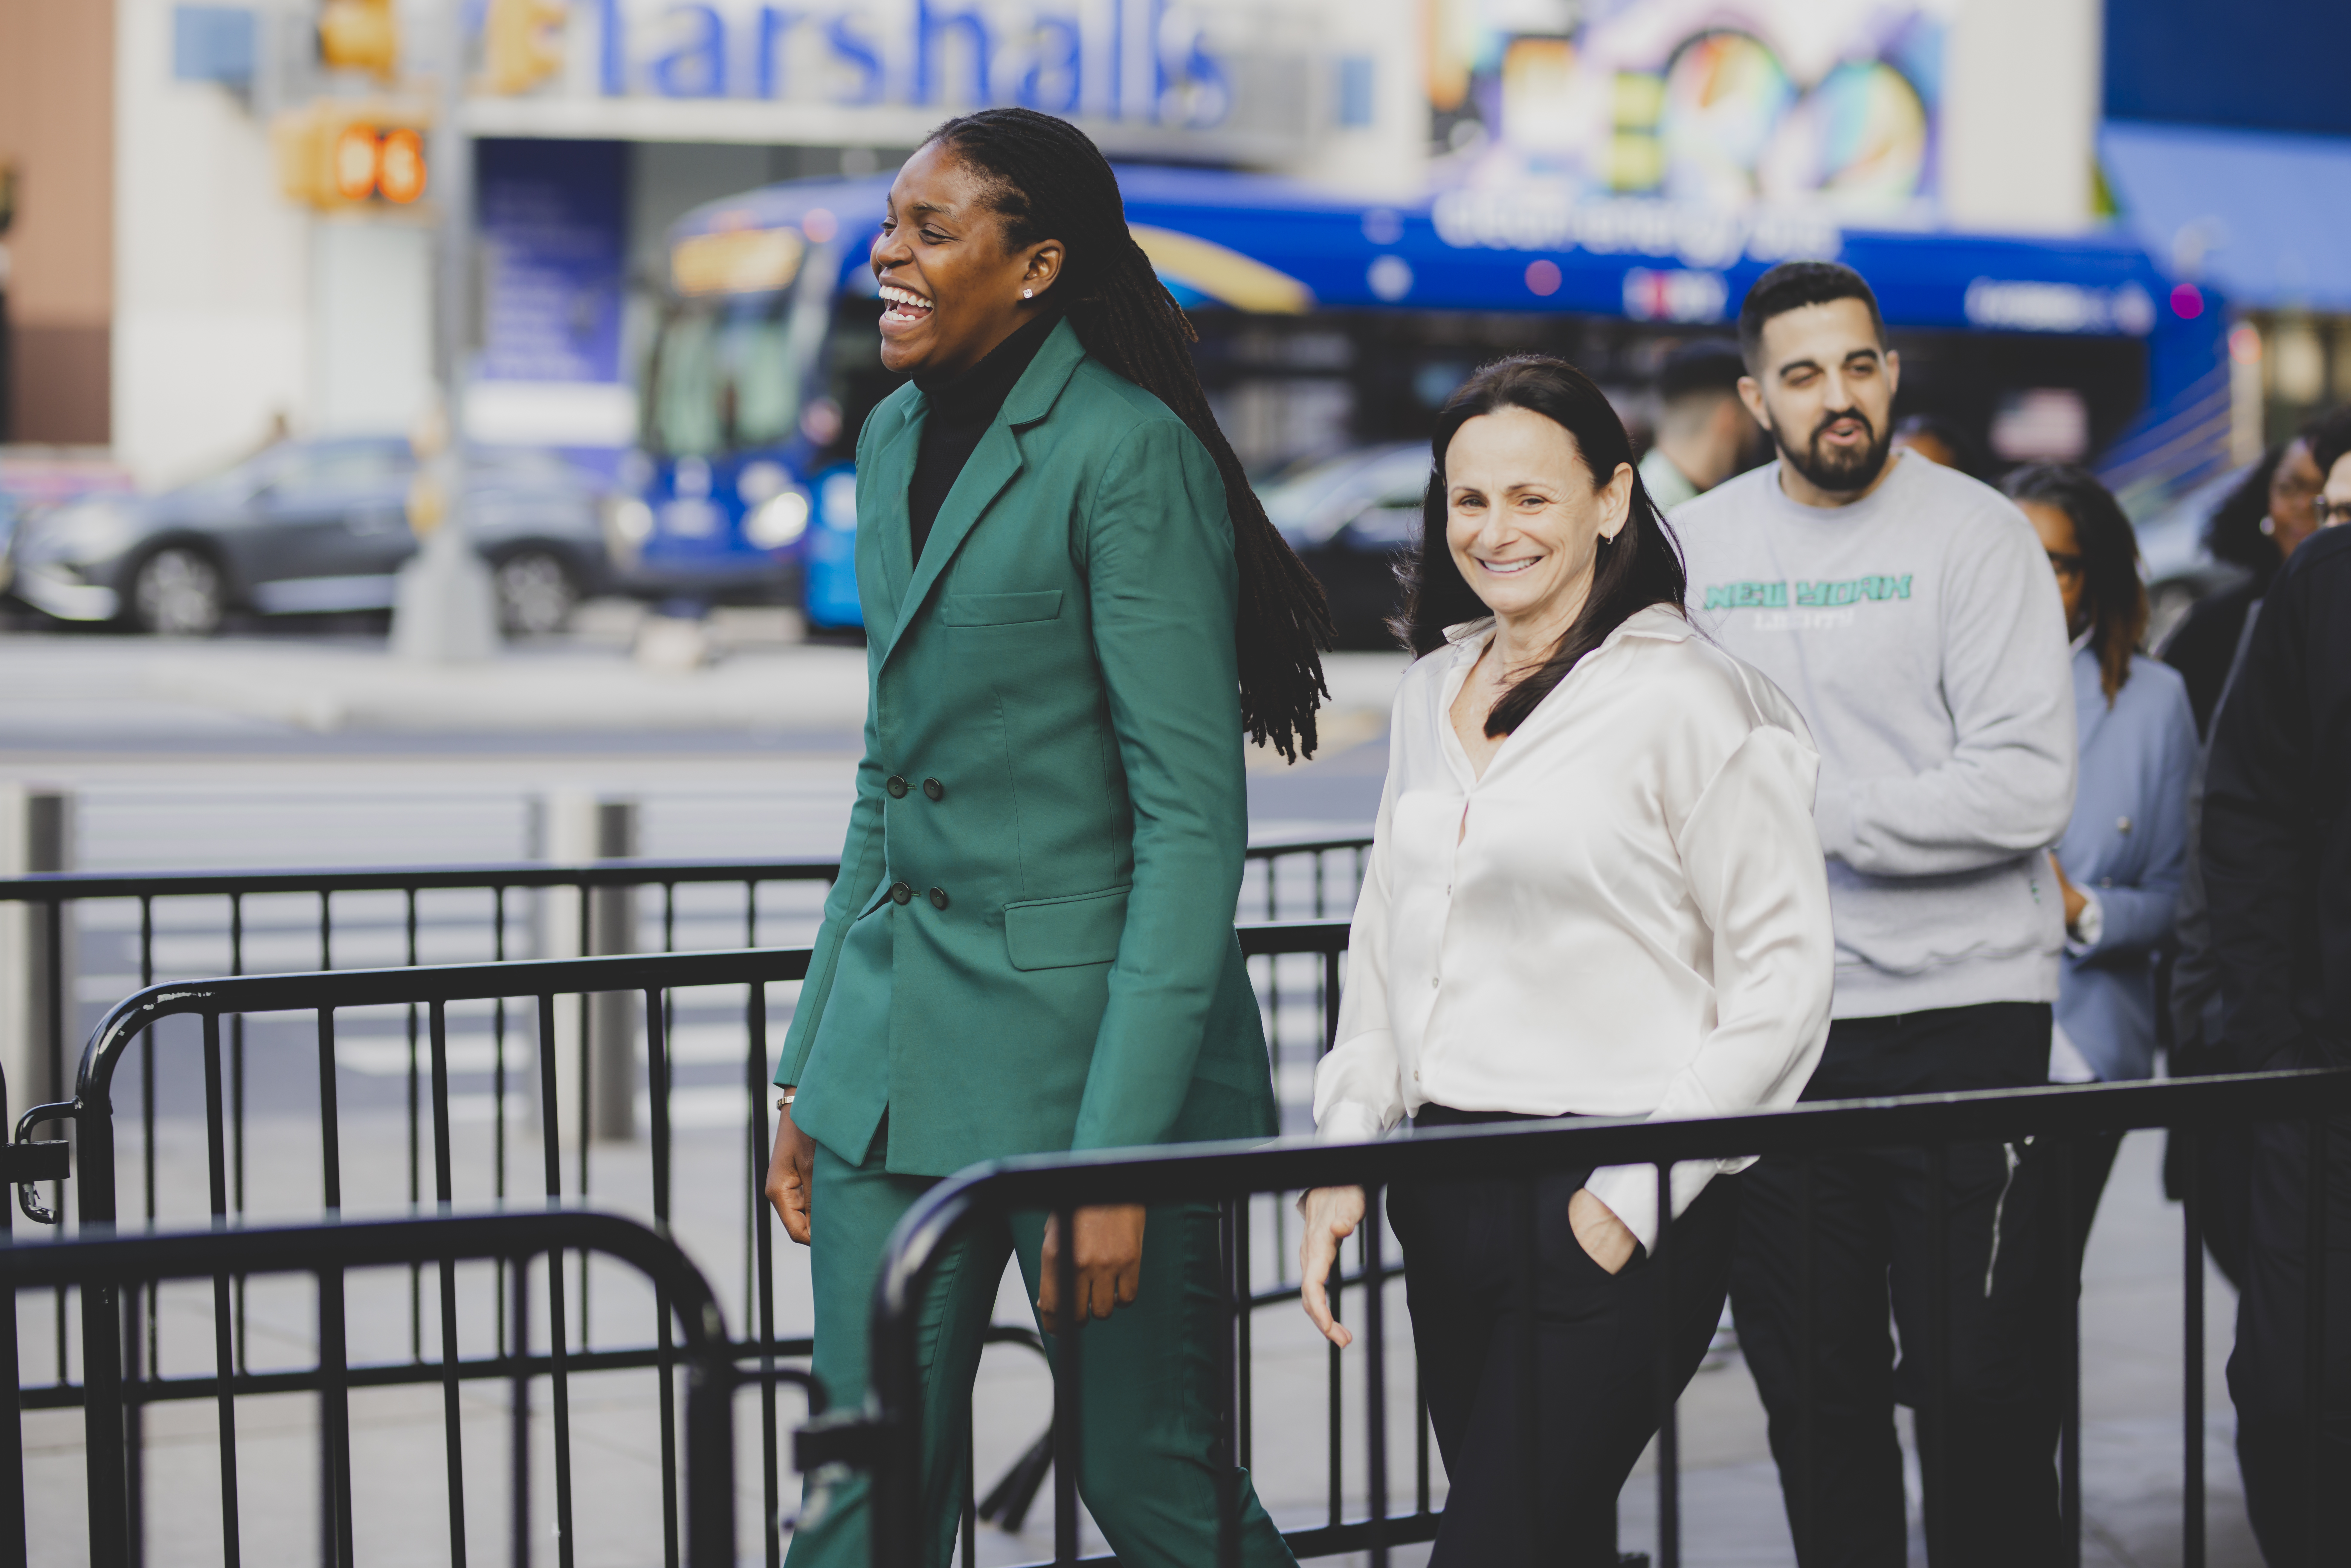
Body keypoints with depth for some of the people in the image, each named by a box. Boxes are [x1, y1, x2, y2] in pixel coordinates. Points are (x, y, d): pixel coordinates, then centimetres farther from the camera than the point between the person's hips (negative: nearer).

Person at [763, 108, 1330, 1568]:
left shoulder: (1130, 455, -14)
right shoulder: (900, 440, 11)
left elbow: (1192, 821, -17)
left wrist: (1118, 1149, -20)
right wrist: (815, 1071, 16)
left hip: (1084, 1029, -7)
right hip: (898, 1039, 7)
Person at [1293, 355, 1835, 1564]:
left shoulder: (1689, 698, -8)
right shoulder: (1434, 690, 13)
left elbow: (1782, 983, -9)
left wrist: (1634, 1196, -12)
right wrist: (1343, 1157, 10)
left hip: (1610, 1213, -6)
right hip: (1446, 1195, 7)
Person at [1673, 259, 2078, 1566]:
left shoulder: (1977, 534, -4)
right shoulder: (1695, 545, 10)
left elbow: (2029, 786, -13)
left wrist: (1810, 813, -14)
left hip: (1958, 1012, -4)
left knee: (1977, 1387, -4)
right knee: (1811, 1392, 10)